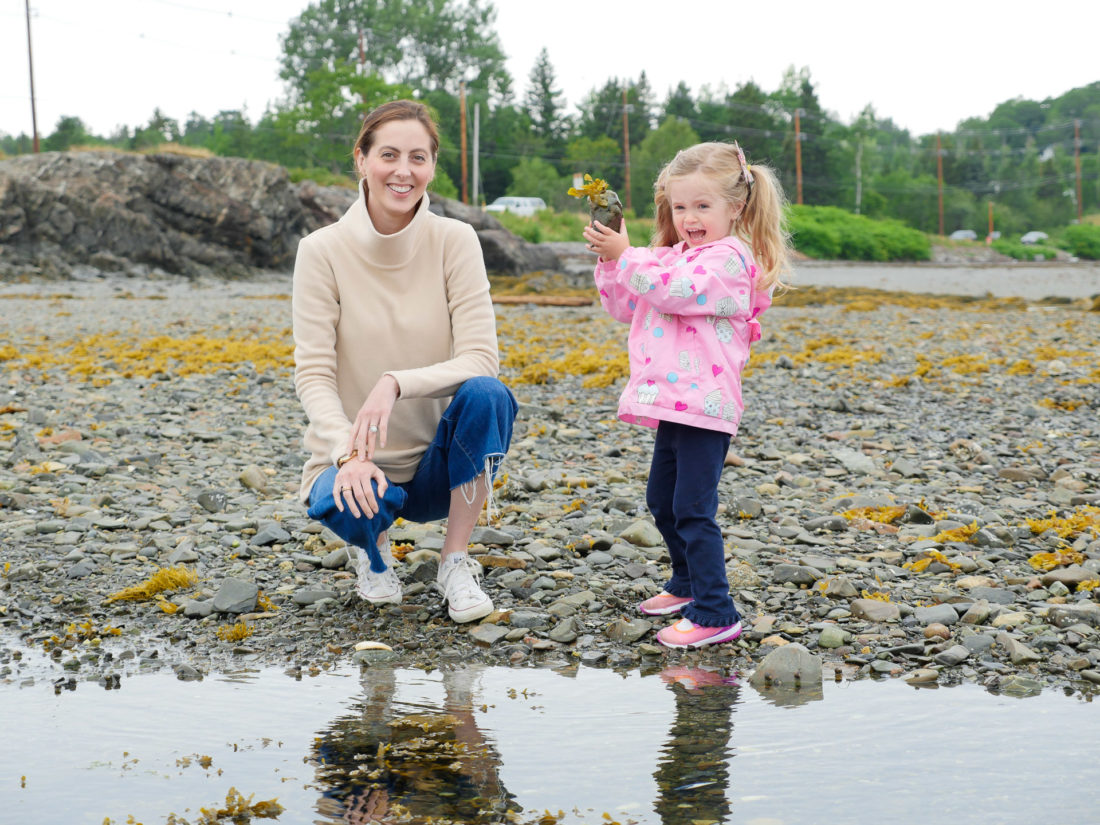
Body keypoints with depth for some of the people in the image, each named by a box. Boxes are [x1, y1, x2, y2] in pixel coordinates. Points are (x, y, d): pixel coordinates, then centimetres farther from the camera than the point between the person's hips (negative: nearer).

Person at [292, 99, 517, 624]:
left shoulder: (455, 241, -7)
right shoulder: (323, 251, -9)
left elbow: (481, 358, -15)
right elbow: (313, 375, -12)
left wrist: (396, 383, -32)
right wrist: (350, 453, -30)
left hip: (439, 463, 1)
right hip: (358, 461, -1)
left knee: (488, 395, -30)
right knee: (349, 501, -36)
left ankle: (456, 563, -10)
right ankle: (373, 543, 6)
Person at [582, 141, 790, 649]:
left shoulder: (727, 258, -11)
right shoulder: (671, 257, 17)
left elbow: (676, 291, -25)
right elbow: (624, 307, 18)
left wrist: (625, 254, -20)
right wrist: (610, 260, 3)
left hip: (704, 406, -10)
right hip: (673, 403, 10)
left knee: (692, 509, -12)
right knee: (662, 501, 21)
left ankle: (715, 614, -8)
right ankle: (688, 583, 39)